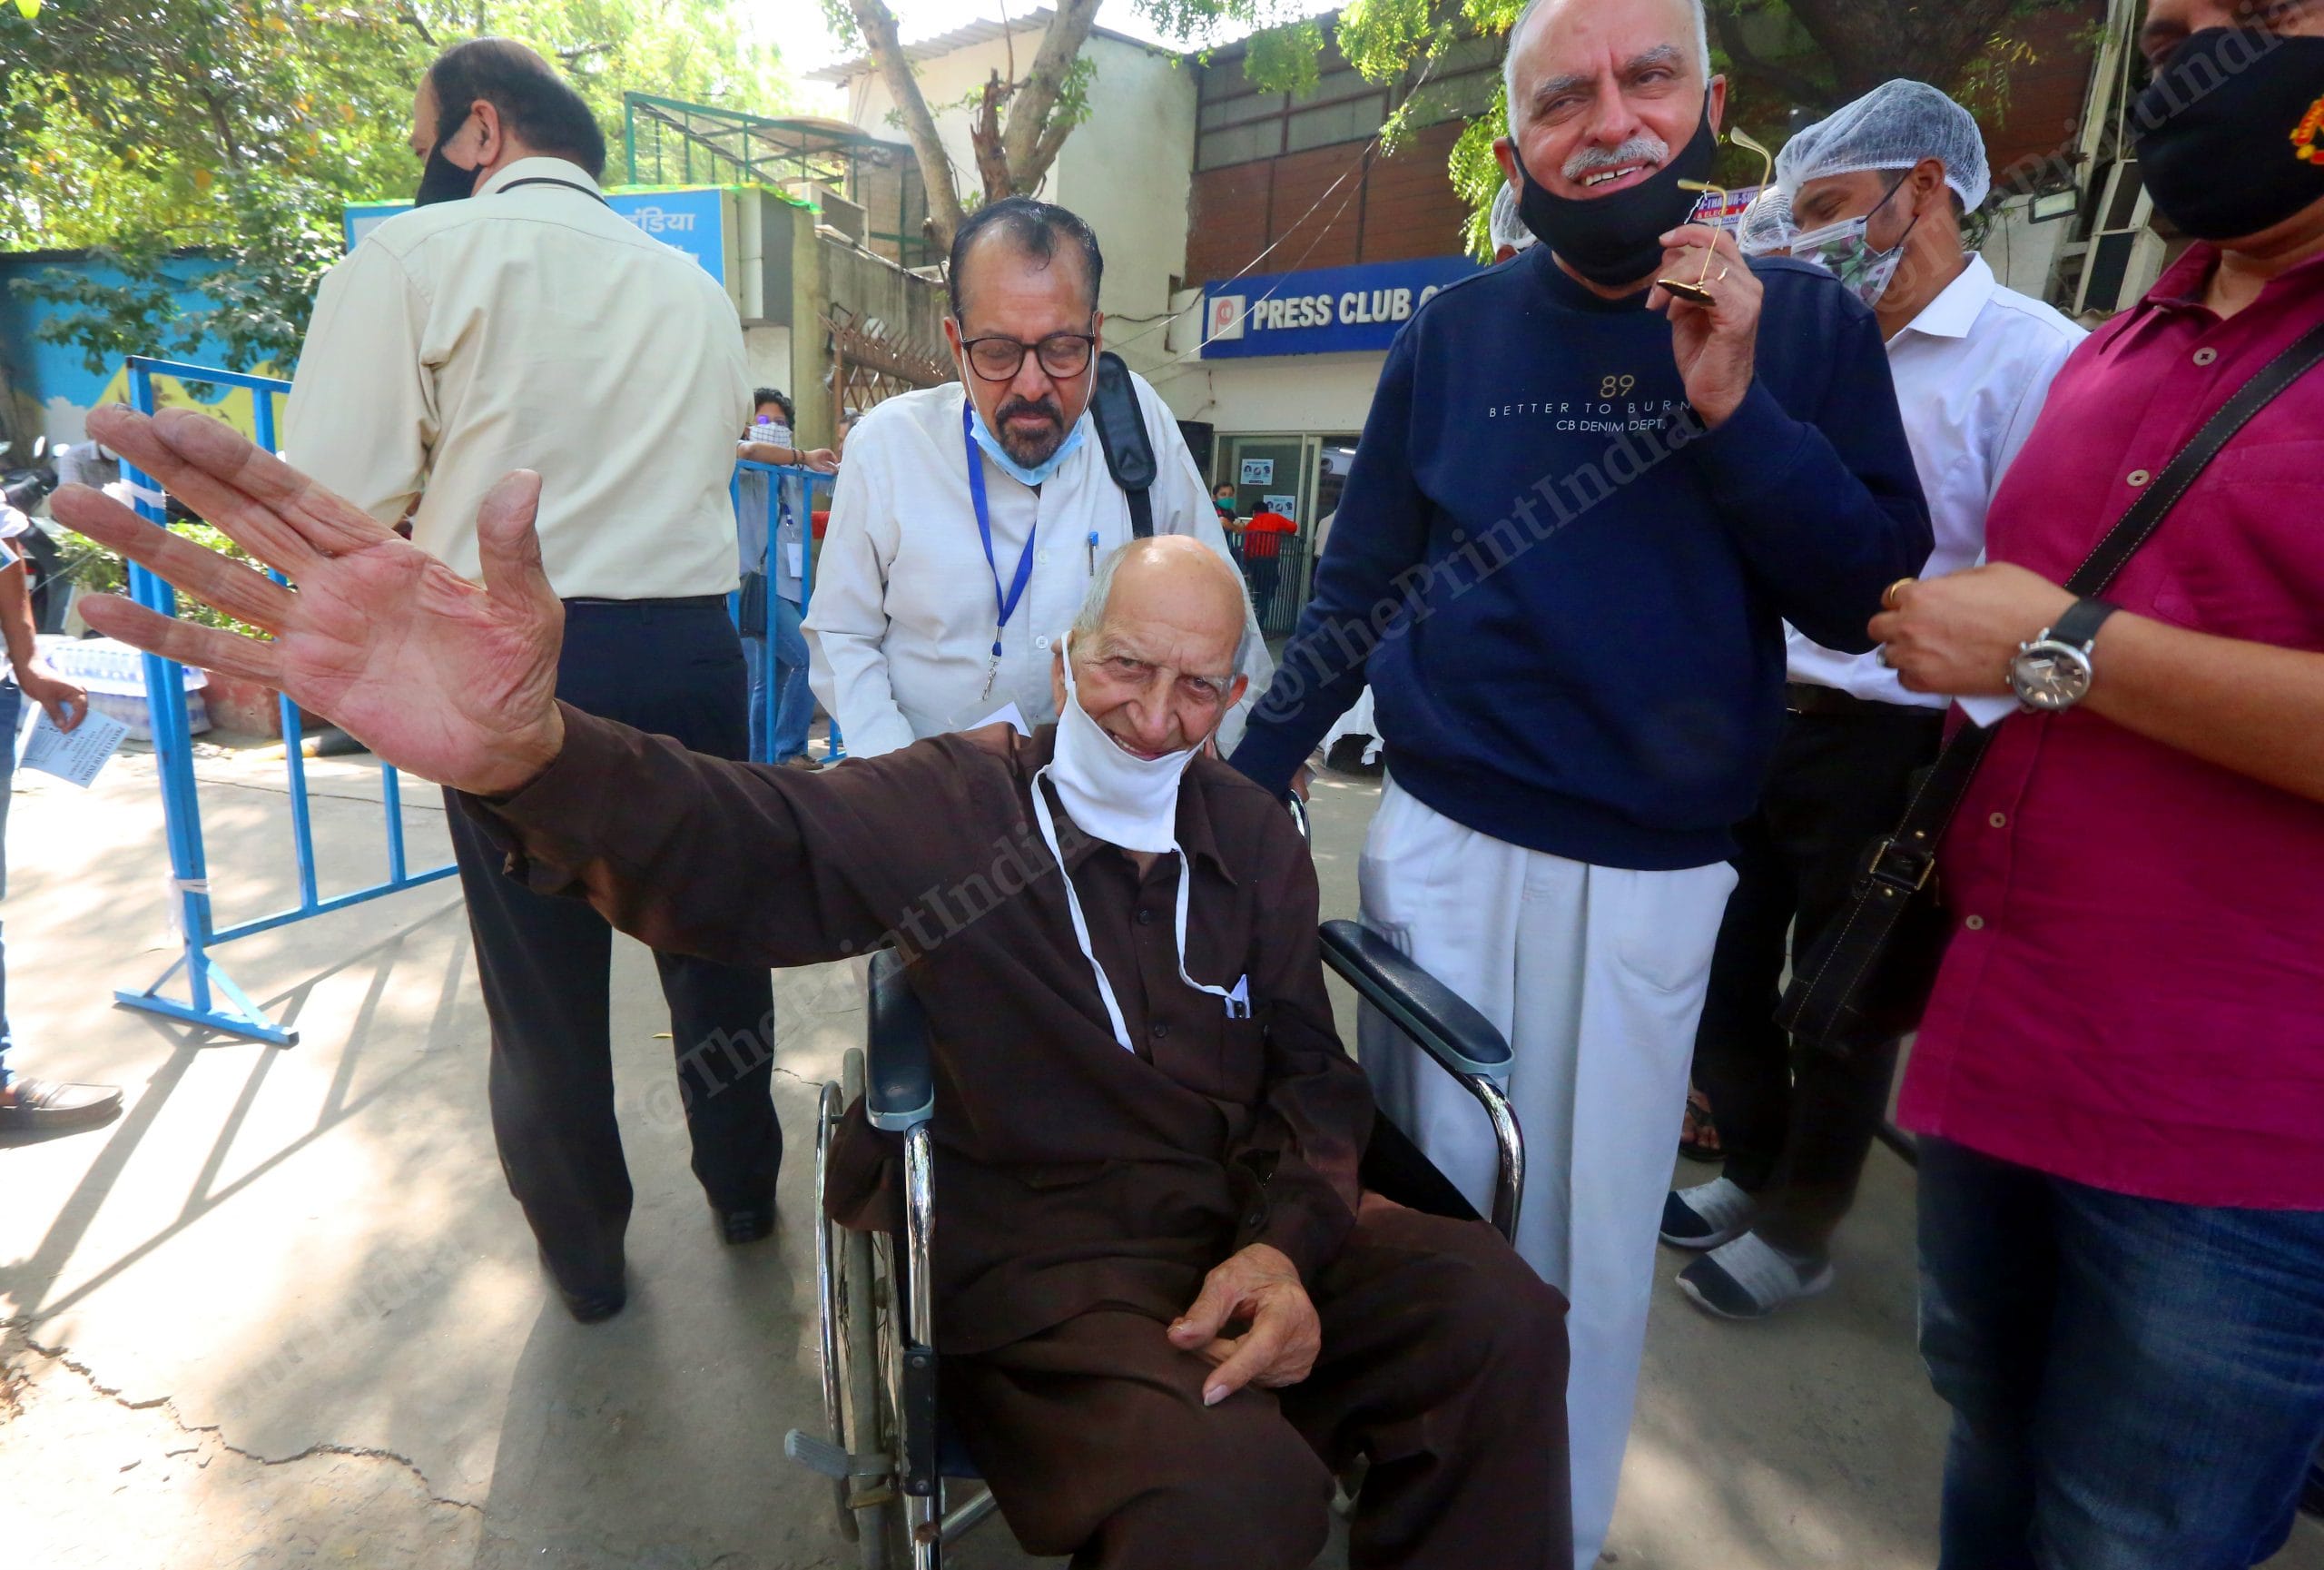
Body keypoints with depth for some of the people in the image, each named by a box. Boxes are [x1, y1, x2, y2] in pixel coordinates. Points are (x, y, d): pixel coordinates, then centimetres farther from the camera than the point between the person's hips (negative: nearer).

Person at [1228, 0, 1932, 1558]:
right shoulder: (1455, 331, 2)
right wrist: (1242, 792, 2)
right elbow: (1356, 594, 5)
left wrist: (1736, 408, -14)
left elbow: (1872, 601, -2)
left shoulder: (1809, 321, 2)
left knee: (1596, 1233, 12)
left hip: (1658, 874, 0)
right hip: (1444, 844, 1)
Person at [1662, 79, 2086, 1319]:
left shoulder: (2030, 357, -10)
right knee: (1722, 971, 15)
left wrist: (1964, 769, -18)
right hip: (1758, 724, 7)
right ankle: (1755, 1168, 39)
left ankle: (1798, 1231, 31)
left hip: (1884, 748, -6)